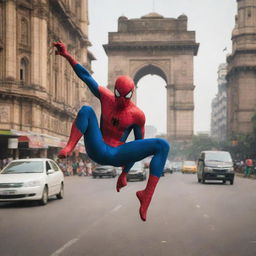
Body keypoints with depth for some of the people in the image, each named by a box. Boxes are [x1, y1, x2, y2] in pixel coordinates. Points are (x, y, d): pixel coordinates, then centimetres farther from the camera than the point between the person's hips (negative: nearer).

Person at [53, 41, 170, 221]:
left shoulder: (137, 115, -5)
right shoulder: (106, 97, 0)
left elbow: (138, 144, 2)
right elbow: (86, 76, -2)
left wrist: (125, 172, 4)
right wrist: (67, 56, -13)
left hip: (118, 155, -1)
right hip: (98, 151, 1)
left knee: (163, 145, -21)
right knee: (86, 110, -21)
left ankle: (147, 196, -33)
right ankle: (69, 148, -39)